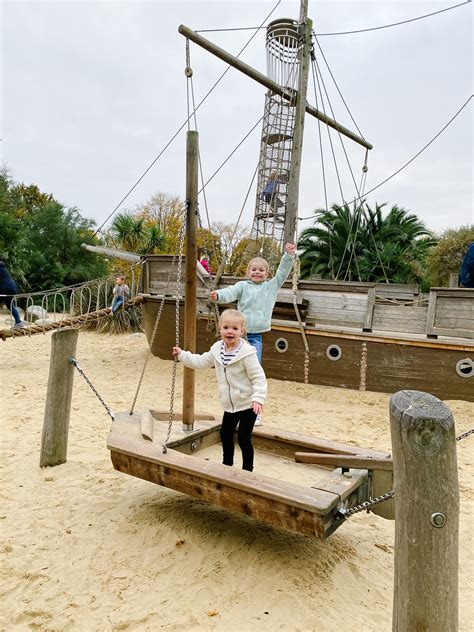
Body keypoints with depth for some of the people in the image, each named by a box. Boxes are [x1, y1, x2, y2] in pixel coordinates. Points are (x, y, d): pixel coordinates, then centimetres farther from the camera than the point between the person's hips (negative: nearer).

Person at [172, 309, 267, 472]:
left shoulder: (247, 353, -22)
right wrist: (182, 355, 9)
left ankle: (247, 469, 13)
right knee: (225, 433, 18)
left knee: (243, 437, -6)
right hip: (230, 404, 7)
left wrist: (258, 397, -33)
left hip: (248, 405, -7)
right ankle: (227, 463, 39)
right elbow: (201, 361, 14)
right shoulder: (217, 349, -1)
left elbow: (258, 377, -22)